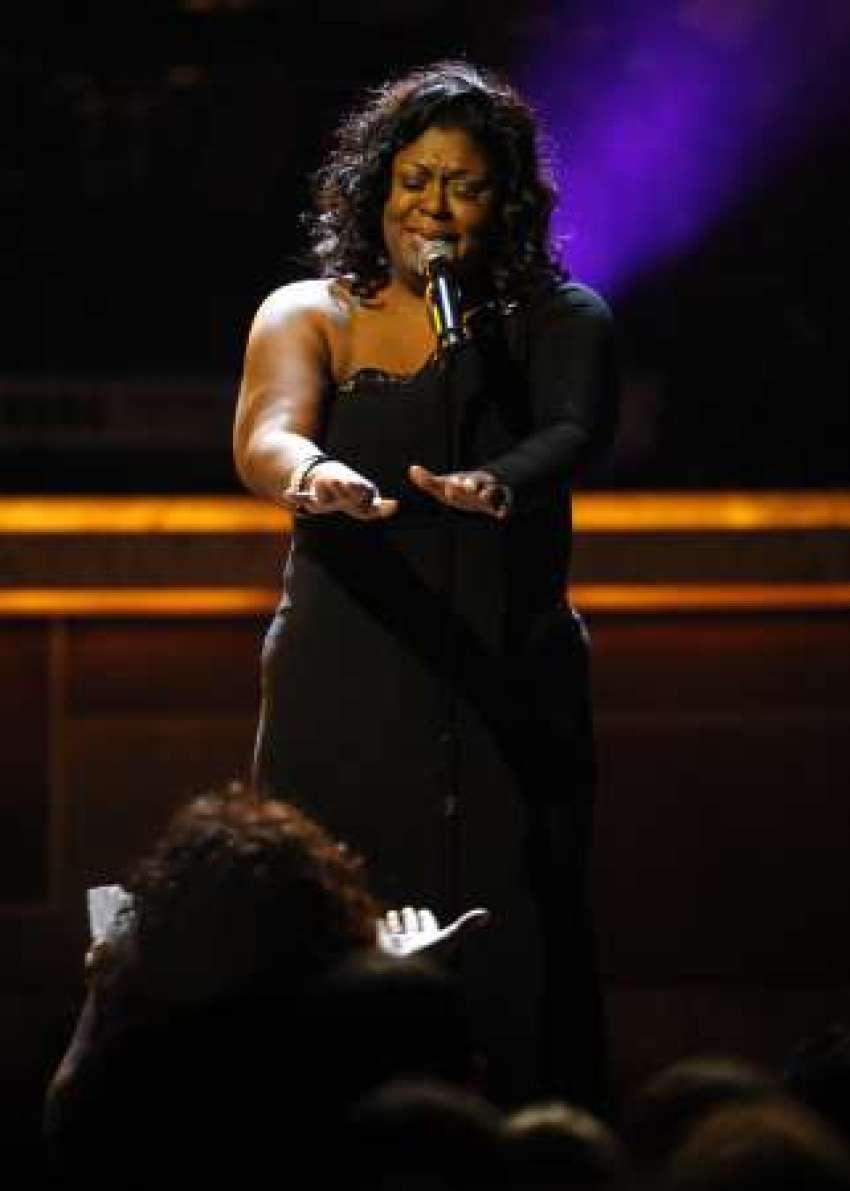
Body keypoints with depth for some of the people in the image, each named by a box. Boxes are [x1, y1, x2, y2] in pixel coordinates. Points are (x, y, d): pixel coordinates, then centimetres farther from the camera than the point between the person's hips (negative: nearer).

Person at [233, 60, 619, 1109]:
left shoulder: (559, 322, 5)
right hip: (343, 703, 0)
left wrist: (500, 487, -39)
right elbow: (263, 440, -14)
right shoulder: (305, 317, 5)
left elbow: (575, 431, -15)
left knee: (510, 981, -6)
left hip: (511, 704, 0)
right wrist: (314, 477, -39)